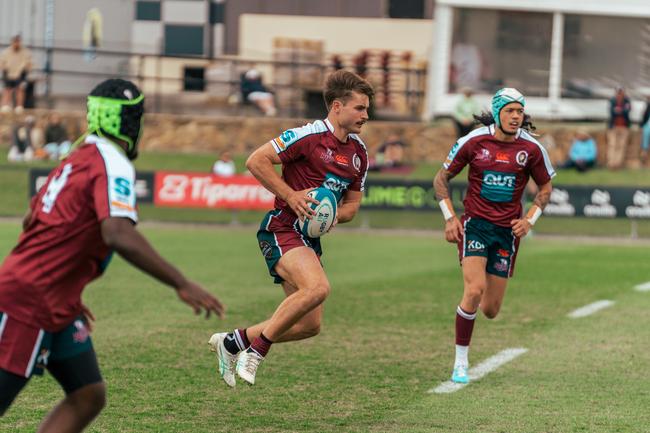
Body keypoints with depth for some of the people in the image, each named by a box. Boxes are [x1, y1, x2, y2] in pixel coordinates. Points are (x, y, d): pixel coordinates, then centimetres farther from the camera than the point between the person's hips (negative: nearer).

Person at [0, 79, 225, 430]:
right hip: (29, 302, -9)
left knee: (88, 397, 7)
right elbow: (118, 235, -32)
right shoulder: (113, 165, -15)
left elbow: (32, 221, 22)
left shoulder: (79, 158, 12)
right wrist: (181, 285, -30)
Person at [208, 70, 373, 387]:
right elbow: (256, 161, -14)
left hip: (311, 238, 9)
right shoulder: (309, 136, -13)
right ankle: (257, 348, -17)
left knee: (310, 326, 4)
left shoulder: (359, 153, 11)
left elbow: (352, 203, 20)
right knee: (317, 287, -33)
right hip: (283, 230, -9)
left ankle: (232, 342, 21)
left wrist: (336, 215, -3)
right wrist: (291, 196, -18)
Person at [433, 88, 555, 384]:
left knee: (490, 310, 3)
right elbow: (441, 178, 5)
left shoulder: (531, 148, -2)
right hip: (475, 224, -2)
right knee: (475, 290, -24)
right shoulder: (474, 141, -6)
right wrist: (449, 218, -4)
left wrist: (529, 220, -2)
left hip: (507, 230, 2)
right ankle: (460, 363, -10)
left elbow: (545, 187, 13)